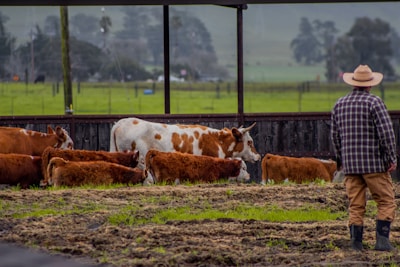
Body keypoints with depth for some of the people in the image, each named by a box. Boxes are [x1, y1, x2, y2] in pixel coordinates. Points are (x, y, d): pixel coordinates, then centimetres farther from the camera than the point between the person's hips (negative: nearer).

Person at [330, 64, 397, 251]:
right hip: (374, 162, -5)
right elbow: (386, 132, -13)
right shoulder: (374, 102, -8)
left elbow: (335, 135, 16)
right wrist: (392, 158, -6)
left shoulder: (339, 104, 9)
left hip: (350, 164, 5)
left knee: (355, 206, 7)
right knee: (386, 202, 3)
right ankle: (382, 239, -5)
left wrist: (340, 159, 26)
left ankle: (356, 243, 4)